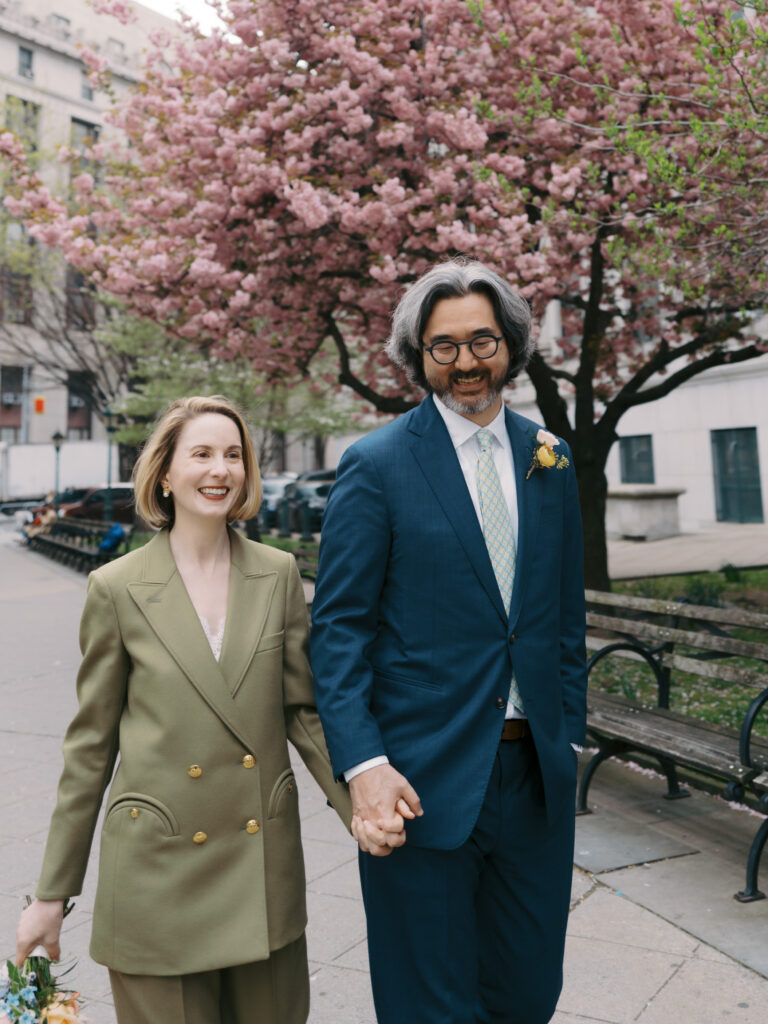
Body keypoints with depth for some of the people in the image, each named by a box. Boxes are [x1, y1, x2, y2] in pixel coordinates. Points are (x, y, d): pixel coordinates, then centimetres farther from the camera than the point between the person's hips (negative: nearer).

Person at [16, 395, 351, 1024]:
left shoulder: (279, 575, 0)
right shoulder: (117, 588, -6)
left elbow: (302, 709, 5)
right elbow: (91, 743, 0)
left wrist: (364, 812, -6)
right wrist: (52, 895, 4)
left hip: (263, 858, 3)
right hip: (158, 871, -2)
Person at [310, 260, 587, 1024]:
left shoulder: (547, 461, 7)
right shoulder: (376, 464, -8)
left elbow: (565, 613, 13)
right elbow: (339, 626, -9)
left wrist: (568, 734, 10)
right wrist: (363, 765, -18)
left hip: (536, 775, 5)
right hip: (425, 780, -4)